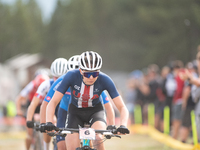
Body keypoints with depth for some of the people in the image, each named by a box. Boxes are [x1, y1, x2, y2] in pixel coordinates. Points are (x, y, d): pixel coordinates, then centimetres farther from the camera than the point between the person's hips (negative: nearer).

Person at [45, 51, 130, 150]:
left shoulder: (104, 80, -26)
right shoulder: (71, 76, -28)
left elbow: (122, 107, -24)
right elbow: (53, 102, -25)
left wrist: (123, 126, -43)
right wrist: (49, 123, -42)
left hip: (95, 111, -1)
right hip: (75, 112, 1)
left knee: (98, 138, -32)